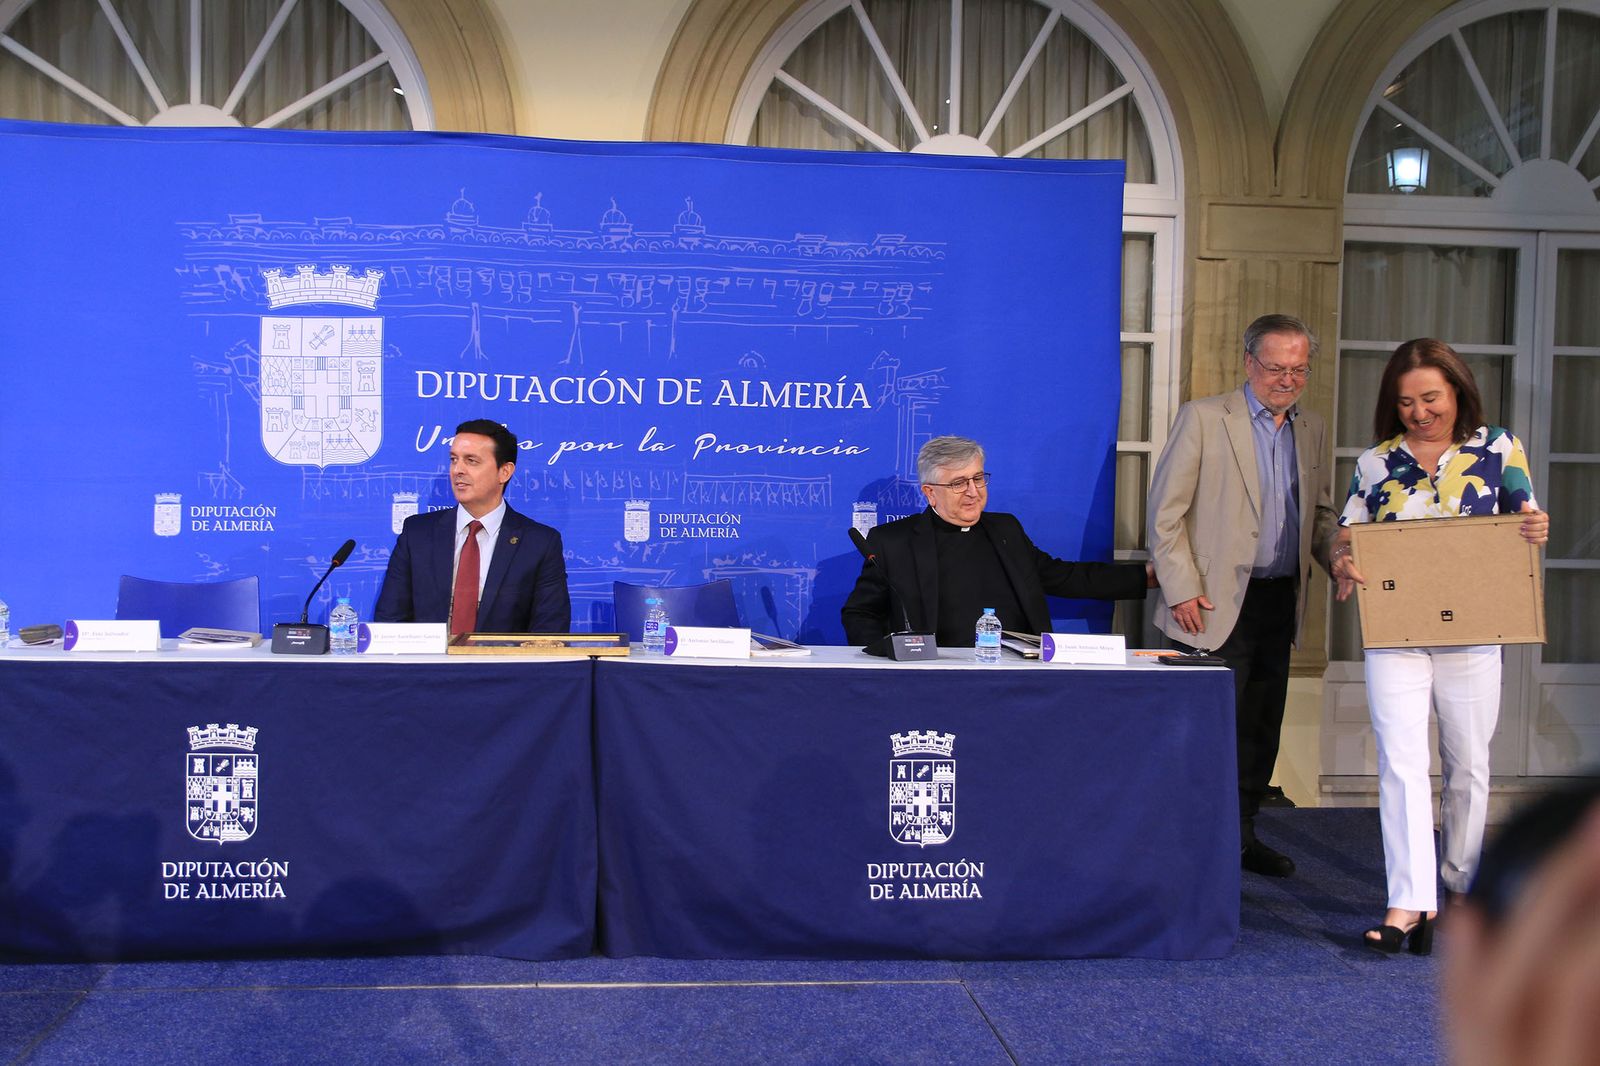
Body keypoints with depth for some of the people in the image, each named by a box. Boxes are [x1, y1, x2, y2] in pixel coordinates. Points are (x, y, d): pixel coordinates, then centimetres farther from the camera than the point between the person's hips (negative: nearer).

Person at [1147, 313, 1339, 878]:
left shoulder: (1312, 430, 13)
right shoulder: (1203, 417, -5)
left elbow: (1320, 514, 21)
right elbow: (1165, 511, -7)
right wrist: (1182, 590, -12)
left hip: (1281, 601, 6)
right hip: (1217, 604, -6)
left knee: (1261, 726, 12)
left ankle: (1240, 832, 25)